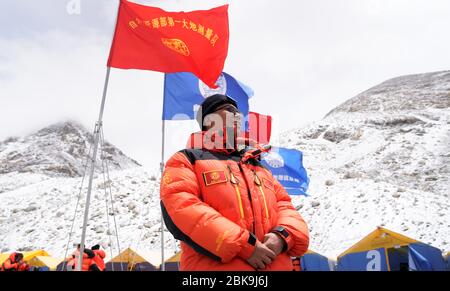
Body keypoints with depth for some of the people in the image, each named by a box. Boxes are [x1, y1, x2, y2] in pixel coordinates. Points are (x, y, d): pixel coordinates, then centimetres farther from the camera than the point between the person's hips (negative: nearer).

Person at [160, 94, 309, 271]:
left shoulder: (257, 165, 22)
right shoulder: (188, 160, 4)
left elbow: (283, 205, 15)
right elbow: (181, 208, -12)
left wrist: (282, 236, -9)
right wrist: (242, 246, -19)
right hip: (215, 266, -5)